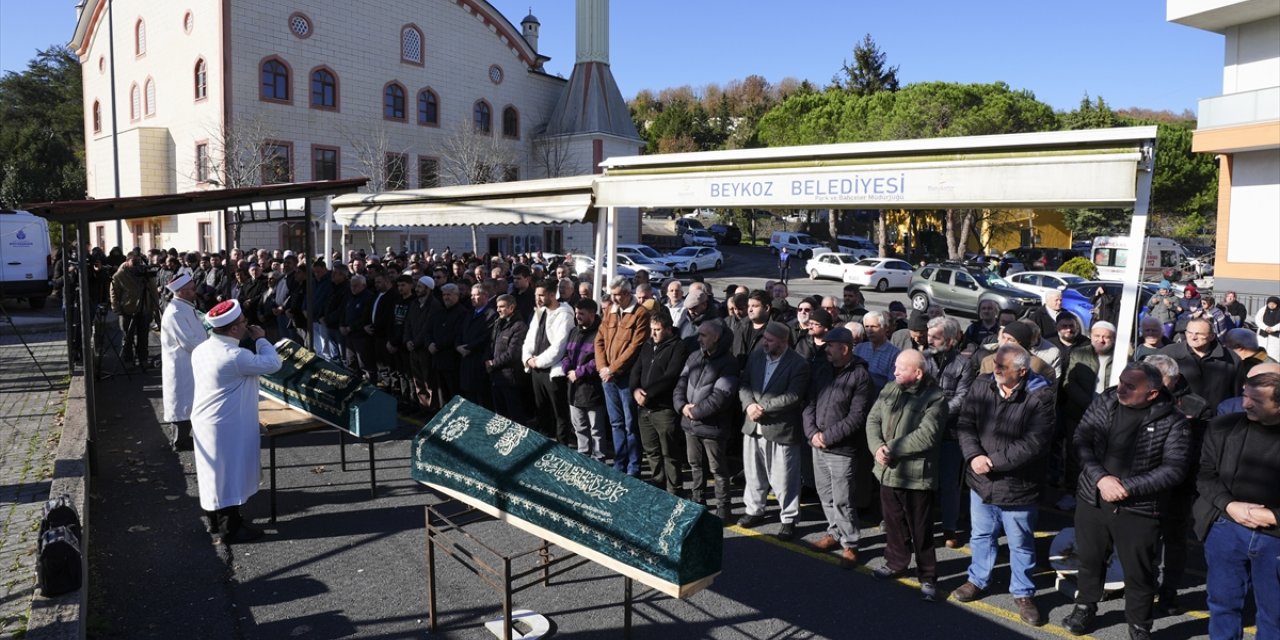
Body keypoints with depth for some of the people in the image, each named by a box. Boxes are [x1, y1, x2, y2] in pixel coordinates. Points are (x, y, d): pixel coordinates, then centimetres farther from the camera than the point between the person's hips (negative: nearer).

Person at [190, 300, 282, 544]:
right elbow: (273, 364, -19)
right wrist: (260, 339, -8)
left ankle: (215, 520, 32)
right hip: (228, 426, -9)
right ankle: (230, 529, 13)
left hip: (204, 421, 9)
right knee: (229, 475, 2)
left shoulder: (201, 350, 2)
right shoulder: (235, 357, -25)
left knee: (212, 473, 19)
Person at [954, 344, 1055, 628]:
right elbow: (965, 424, -3)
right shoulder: (981, 385, -4)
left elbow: (1033, 444, -24)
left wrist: (993, 462, -22)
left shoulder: (1041, 396, -18)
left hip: (1018, 486, -4)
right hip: (981, 481, 4)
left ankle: (1024, 594, 34)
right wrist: (974, 456, -20)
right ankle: (977, 581, 42)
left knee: (1021, 544, 15)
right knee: (981, 536, 22)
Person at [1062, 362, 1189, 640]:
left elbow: (1174, 468, -14)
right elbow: (1081, 441, -4)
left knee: (1139, 573, 10)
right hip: (1093, 500, 3)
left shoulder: (1172, 420, -12)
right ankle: (1085, 607, 43)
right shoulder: (1105, 403, -4)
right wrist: (1101, 477, -17)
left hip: (1139, 509, -3)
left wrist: (1127, 487, -19)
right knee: (1090, 560, 20)